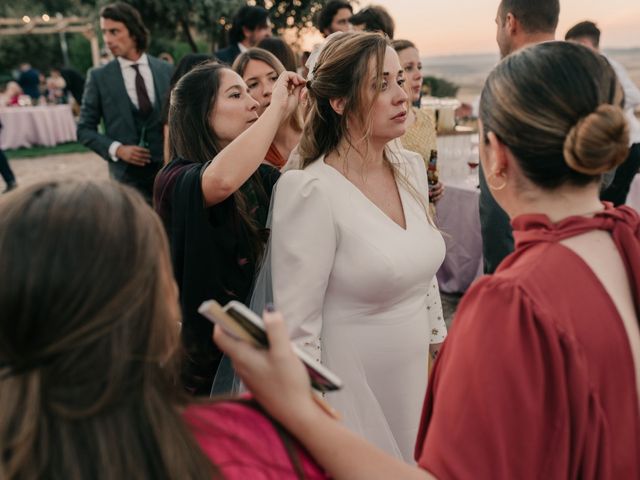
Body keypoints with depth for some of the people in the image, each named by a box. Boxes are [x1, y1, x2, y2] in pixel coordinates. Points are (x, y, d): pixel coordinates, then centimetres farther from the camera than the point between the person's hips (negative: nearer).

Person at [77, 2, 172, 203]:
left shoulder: (165, 70, 5)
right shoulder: (99, 77, -1)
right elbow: (85, 129, 2)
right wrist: (116, 149, -12)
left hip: (168, 167, 2)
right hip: (127, 174, -2)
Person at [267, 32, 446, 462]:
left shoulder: (412, 168, -1)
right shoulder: (312, 191, -22)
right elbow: (296, 330, -19)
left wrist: (438, 354, 14)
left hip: (415, 375, 7)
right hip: (347, 389, -6)